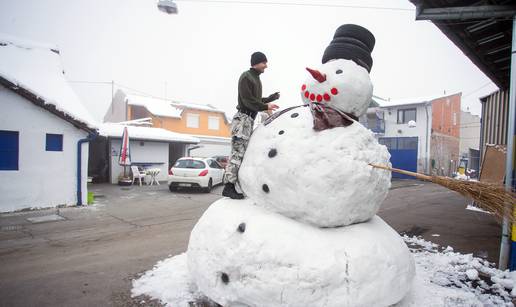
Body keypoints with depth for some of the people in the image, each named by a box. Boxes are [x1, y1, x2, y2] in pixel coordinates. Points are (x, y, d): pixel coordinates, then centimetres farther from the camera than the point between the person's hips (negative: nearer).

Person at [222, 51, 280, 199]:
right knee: (238, 153, -14)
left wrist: (272, 98, 16)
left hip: (250, 119, 10)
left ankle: (237, 184, 13)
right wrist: (265, 107, -19)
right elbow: (248, 100, -16)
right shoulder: (246, 77, -6)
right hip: (243, 118, -10)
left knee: (244, 153, 9)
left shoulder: (257, 79, 21)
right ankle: (228, 186, -14)